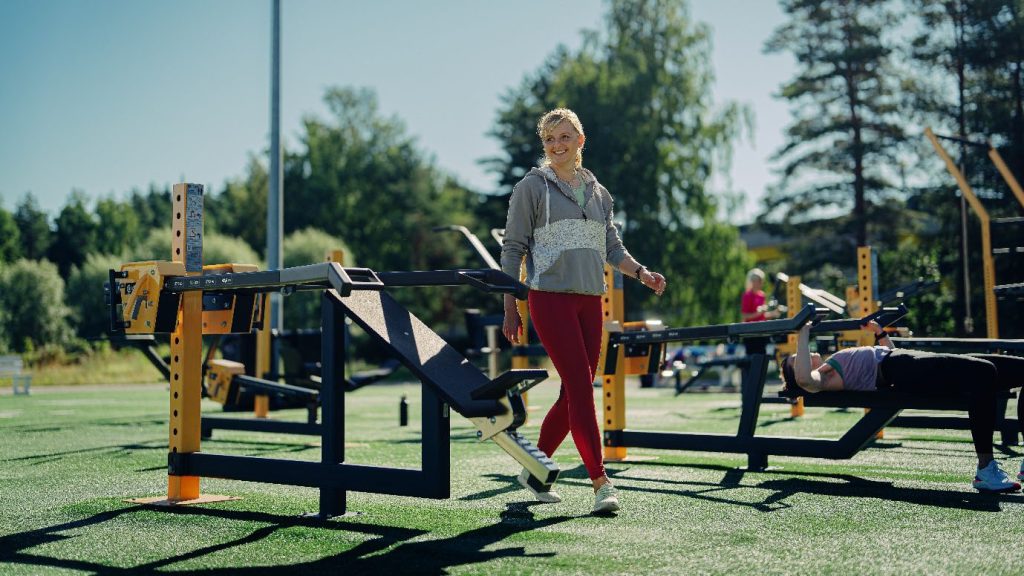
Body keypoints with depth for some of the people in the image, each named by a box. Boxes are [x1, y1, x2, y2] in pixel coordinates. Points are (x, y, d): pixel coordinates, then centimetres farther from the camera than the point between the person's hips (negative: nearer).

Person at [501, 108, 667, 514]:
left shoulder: (598, 192, 17)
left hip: (590, 300, 6)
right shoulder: (531, 187, 1)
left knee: (576, 390, 6)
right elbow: (513, 250, 0)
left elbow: (611, 247, 21)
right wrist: (510, 308, -5)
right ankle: (601, 482, -13)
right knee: (580, 386, -13)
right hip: (550, 297, -6)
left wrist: (642, 273, 4)